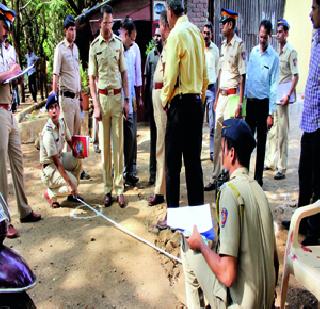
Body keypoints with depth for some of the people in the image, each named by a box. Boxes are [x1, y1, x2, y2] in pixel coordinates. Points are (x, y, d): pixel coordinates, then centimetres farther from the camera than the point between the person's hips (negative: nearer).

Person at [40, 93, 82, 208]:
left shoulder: (62, 122, -4)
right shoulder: (48, 133, -28)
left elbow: (69, 141, 9)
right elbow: (56, 162, -29)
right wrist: (70, 183, -33)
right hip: (49, 167, -8)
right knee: (72, 183, -22)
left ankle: (72, 194, 5)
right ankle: (49, 193, 5)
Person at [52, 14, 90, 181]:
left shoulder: (75, 47, 14)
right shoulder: (60, 48, -9)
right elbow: (55, 75, -13)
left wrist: (80, 94, 16)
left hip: (76, 96, 8)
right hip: (66, 96, -7)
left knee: (77, 132, 11)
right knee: (68, 134, -3)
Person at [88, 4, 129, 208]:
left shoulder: (119, 43, 7)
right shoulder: (94, 46, 3)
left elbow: (124, 73, 10)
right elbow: (92, 77, 2)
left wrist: (127, 99, 4)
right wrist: (96, 105, -5)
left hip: (118, 96, 1)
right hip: (102, 96, -1)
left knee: (119, 144, 3)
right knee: (104, 145, 4)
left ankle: (120, 189, 9)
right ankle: (108, 189, 13)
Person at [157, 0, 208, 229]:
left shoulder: (176, 34, -11)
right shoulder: (197, 32, 10)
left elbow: (171, 75, -15)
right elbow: (205, 74, 13)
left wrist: (165, 99, 1)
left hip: (180, 103, -7)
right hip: (197, 101, 7)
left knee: (173, 161, 0)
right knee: (194, 160, 12)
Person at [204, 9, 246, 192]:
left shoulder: (239, 45, -9)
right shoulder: (223, 45, 15)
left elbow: (243, 75, -12)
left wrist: (240, 102, -16)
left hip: (232, 95, -8)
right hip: (221, 95, 8)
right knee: (217, 137, 9)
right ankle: (216, 178, 18)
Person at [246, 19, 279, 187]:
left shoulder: (274, 57, -9)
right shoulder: (253, 51, 5)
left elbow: (274, 86, -10)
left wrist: (271, 113, -12)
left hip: (263, 103, -4)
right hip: (250, 101, 4)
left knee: (261, 141, 5)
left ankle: (258, 178, 14)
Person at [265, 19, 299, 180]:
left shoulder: (291, 51, -7)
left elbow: (295, 76, -10)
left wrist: (288, 95, -16)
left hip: (283, 93, -7)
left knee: (282, 132, -5)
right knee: (271, 130, 13)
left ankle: (281, 168, 1)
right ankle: (270, 161, 25)